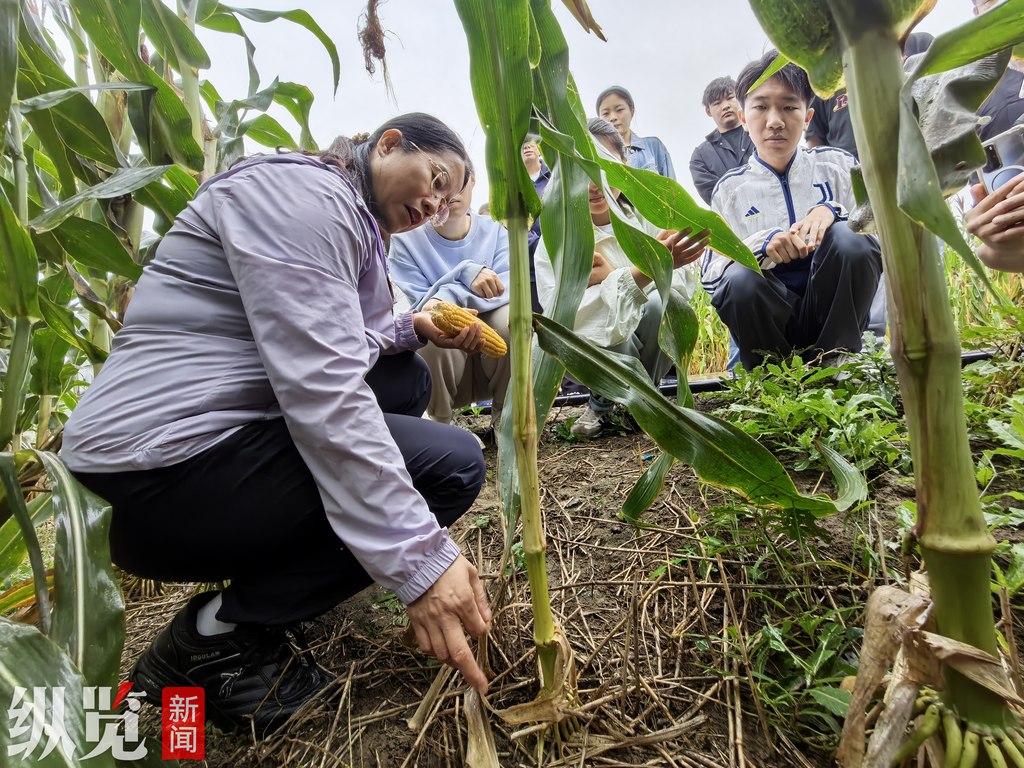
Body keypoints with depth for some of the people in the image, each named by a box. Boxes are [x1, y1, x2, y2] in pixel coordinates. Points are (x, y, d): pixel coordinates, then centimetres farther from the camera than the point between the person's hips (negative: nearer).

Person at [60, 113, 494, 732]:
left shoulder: (349, 219, 17)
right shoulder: (302, 192, -15)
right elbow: (319, 387, -27)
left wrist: (415, 329, 4)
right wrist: (419, 560, -30)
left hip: (225, 424, 10)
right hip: (162, 474, -10)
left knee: (408, 377, 16)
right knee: (453, 466, -14)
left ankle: (285, 556, 14)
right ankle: (220, 633, -6)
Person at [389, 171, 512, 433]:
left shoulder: (494, 231, -1)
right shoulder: (406, 239, -6)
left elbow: (506, 289, -17)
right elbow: (418, 306, -14)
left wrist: (450, 297, -34)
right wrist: (466, 274, -30)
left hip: (494, 353, 2)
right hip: (439, 363, -1)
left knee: (511, 317, -30)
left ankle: (505, 415, -6)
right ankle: (438, 421, -7)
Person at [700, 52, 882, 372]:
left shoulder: (837, 164, 8)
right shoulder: (730, 190, 6)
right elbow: (709, 273, -3)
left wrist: (833, 212, -17)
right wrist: (763, 245, -21)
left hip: (838, 312, 1)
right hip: (769, 319, -1)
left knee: (849, 238, -27)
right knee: (739, 280, -33)